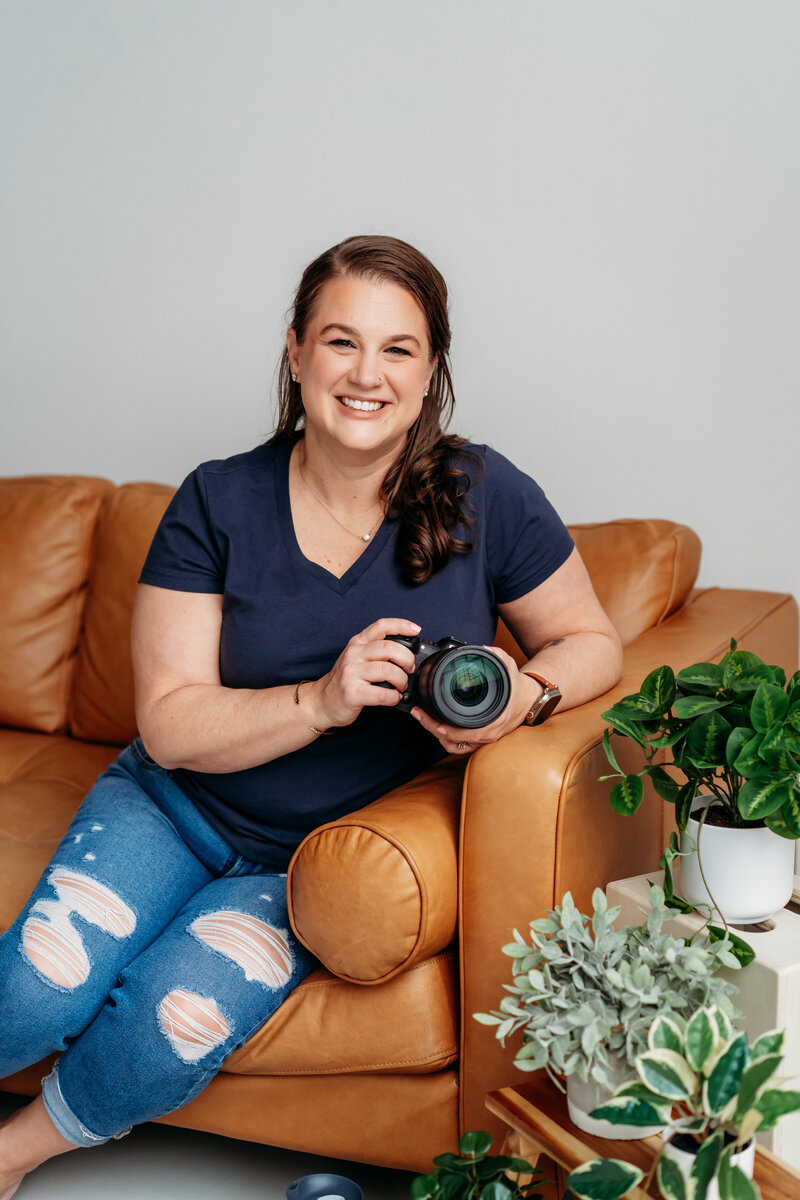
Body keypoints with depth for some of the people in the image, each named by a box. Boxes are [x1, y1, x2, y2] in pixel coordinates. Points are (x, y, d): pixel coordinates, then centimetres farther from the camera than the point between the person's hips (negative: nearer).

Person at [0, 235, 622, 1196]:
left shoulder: (485, 497, -9)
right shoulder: (218, 503, -10)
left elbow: (589, 640, 2)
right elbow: (168, 722, -13)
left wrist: (524, 695, -21)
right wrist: (323, 700, -29)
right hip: (175, 807, 1)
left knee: (171, 1031, -22)